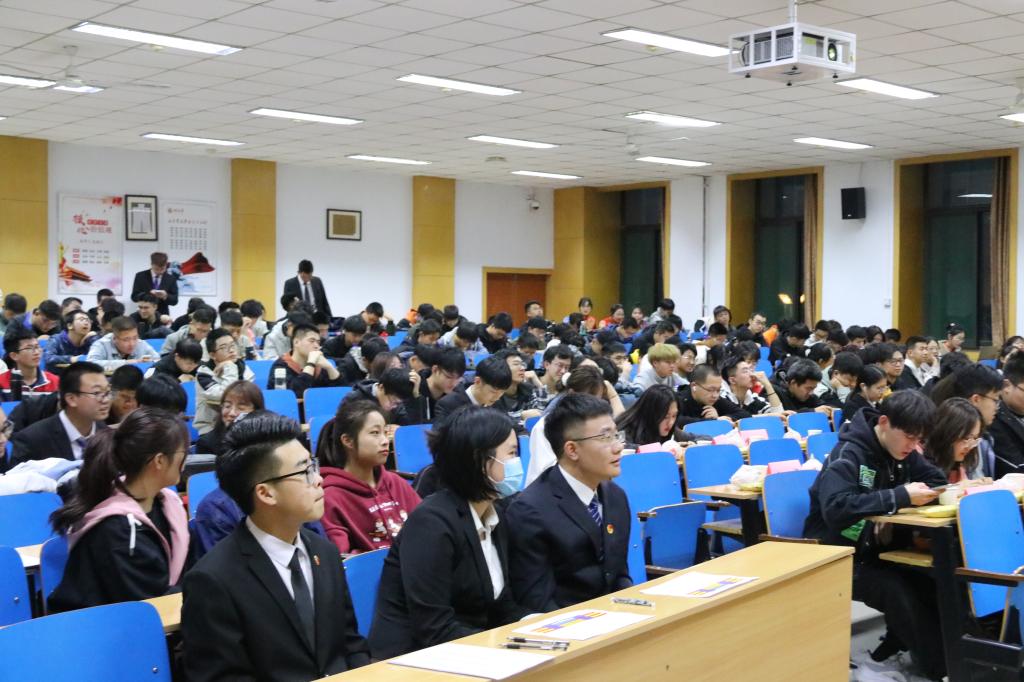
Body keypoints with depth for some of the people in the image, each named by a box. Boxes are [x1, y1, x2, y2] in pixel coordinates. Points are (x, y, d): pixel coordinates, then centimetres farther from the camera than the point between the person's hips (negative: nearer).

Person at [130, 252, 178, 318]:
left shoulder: (171, 279, 3)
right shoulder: (140, 276, 2)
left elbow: (174, 300, 2)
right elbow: (134, 296, -2)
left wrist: (166, 296, -20)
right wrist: (148, 294, -20)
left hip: (162, 315, 1)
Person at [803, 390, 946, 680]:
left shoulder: (902, 452, 2)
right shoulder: (848, 454, -22)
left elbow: (938, 481, 11)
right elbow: (835, 508, -36)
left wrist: (928, 494, -13)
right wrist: (900, 496, -36)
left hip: (878, 548, 7)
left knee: (935, 580, -16)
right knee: (900, 592, -28)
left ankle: (897, 644, 3)